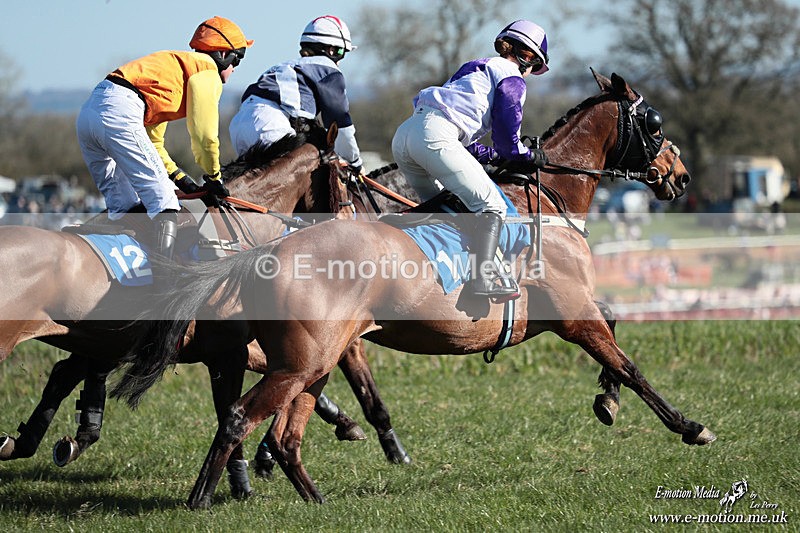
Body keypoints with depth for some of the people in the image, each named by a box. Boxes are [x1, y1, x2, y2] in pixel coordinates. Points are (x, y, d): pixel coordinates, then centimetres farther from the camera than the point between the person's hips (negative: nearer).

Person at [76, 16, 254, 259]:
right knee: (163, 201, -8)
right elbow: (204, 134, 3)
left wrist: (179, 176, 31)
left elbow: (151, 140, 36)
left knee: (123, 204, 17)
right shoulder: (207, 69, 8)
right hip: (119, 114, -9)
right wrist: (213, 178, 16)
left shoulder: (176, 64, 35)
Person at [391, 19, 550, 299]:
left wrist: (492, 155, 33)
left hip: (404, 135, 9)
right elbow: (506, 137, 2)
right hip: (435, 136, -9)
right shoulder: (513, 78, 8)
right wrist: (529, 156, 20)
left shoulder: (476, 68, 34)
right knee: (491, 205, -8)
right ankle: (481, 279, -22)